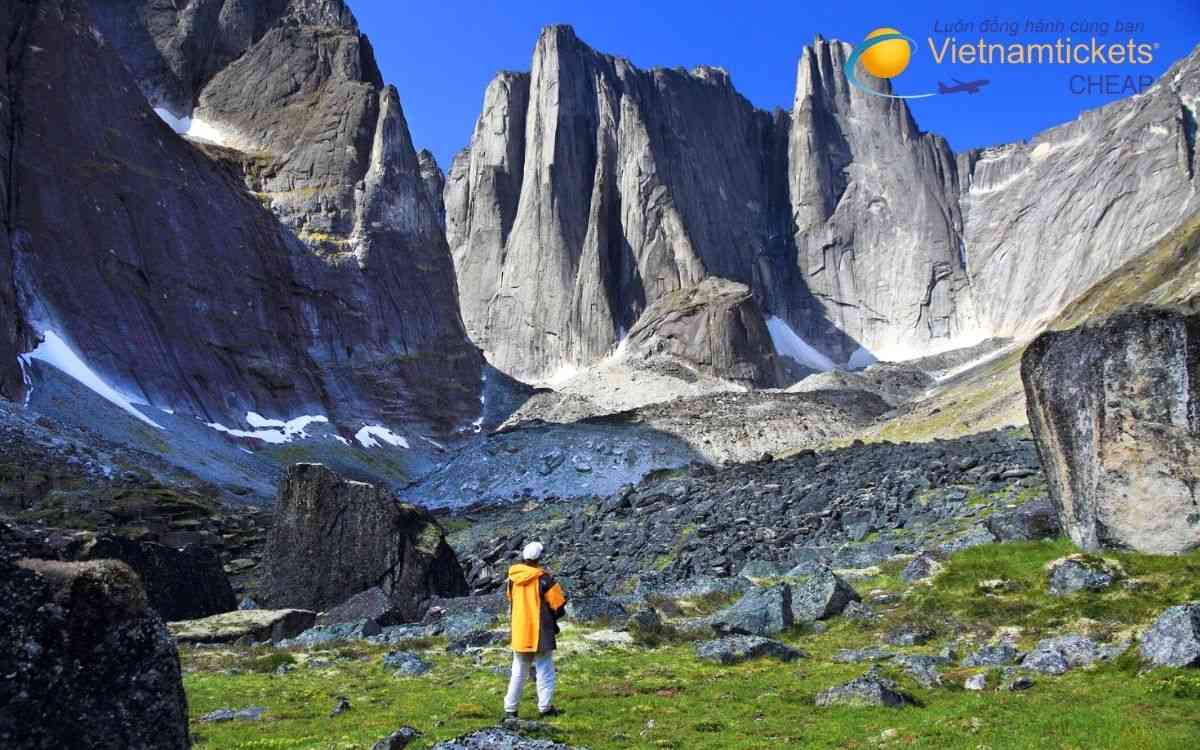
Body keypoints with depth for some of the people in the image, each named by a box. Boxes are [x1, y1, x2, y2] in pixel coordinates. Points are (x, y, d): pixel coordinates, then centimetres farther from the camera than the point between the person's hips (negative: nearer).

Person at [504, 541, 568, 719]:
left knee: (519, 672, 15)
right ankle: (545, 707, 9)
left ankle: (510, 709, 16)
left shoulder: (513, 578, 0)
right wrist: (555, 615, 11)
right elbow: (559, 601, -9)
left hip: (519, 633, 5)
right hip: (540, 632, -5)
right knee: (545, 670, 8)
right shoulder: (543, 578, -16)